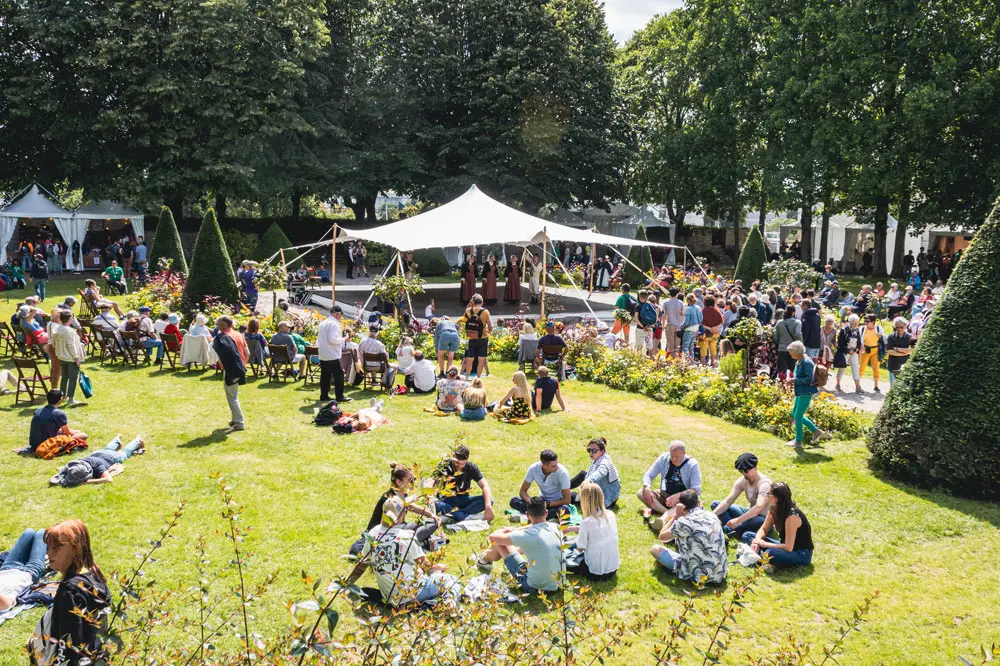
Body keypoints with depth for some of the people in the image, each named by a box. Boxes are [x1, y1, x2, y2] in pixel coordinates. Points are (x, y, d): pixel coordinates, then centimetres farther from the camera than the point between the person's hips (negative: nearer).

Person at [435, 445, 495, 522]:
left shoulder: (471, 467, -7)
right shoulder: (444, 466, -12)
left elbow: (485, 486, -15)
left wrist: (488, 507, -32)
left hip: (463, 500, 3)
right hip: (446, 501, -2)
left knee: (489, 500, -24)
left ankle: (454, 514, -32)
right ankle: (469, 516, -35)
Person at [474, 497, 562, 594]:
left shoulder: (527, 535, -22)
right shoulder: (556, 528, -5)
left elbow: (493, 537, -12)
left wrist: (506, 530, 10)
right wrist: (515, 530, 26)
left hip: (534, 587, -5)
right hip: (555, 586, 6)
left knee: (500, 543, 8)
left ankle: (484, 560, 41)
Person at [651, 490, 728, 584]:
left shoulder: (683, 522, -13)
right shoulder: (712, 516, 4)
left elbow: (662, 537, 3)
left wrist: (676, 516, 5)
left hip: (698, 576, -6)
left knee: (655, 549, 6)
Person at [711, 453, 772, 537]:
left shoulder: (764, 483, -25)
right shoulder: (742, 481, -5)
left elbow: (759, 507, -40)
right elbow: (728, 501, -10)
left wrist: (738, 520, -48)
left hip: (763, 519, -7)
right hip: (750, 513, 7)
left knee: (758, 521, -44)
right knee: (715, 504, -2)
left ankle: (726, 530, -23)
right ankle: (732, 529, -27)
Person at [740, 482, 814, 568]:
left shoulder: (792, 516, -29)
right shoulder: (774, 509, -5)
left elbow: (788, 547, -29)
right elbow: (764, 529, 7)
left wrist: (764, 544, -21)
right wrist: (757, 540, -15)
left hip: (801, 555, -8)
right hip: (786, 546, 8)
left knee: (771, 553, -40)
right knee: (747, 535, 1)